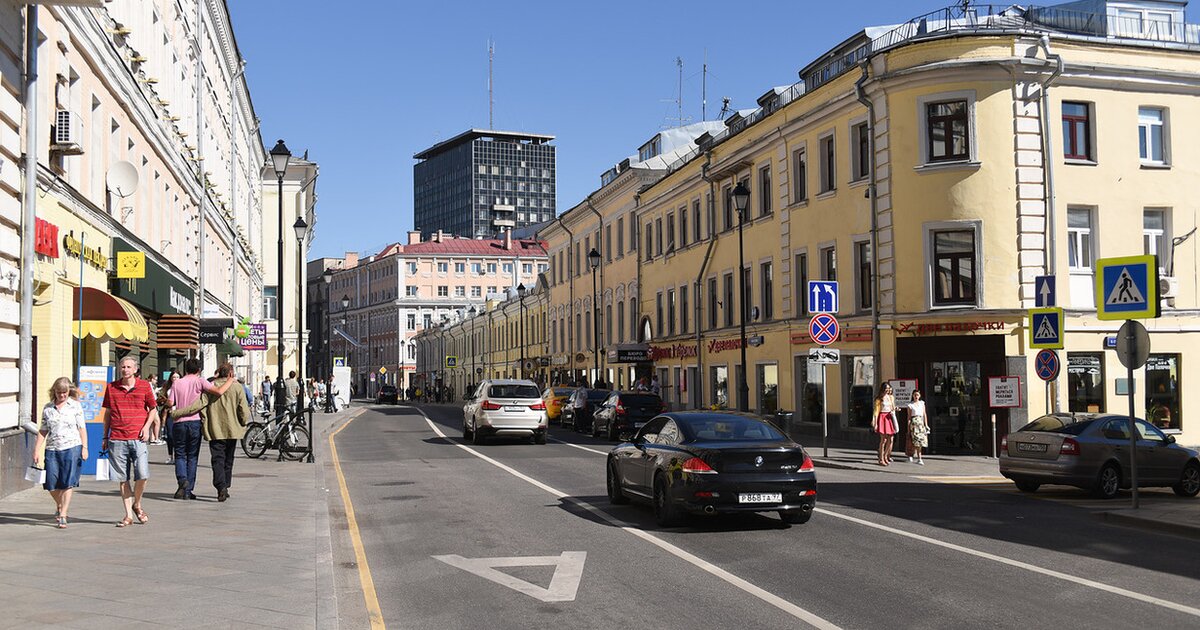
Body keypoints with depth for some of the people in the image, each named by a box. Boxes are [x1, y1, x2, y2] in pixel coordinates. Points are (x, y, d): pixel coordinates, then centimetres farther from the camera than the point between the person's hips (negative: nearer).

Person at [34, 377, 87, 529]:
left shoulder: (75, 406, 3)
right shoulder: (47, 408, 10)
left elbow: (82, 428, 2)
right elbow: (43, 430, 13)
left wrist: (84, 447, -4)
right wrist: (37, 449, 8)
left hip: (72, 448, -3)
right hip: (52, 449, 3)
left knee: (68, 484, -7)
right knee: (51, 484, 4)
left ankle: (63, 516, -1)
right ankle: (59, 505, 34)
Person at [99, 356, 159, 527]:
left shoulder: (144, 386, 5)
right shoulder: (111, 387, 9)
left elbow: (153, 409, 13)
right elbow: (107, 413, 15)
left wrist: (147, 426, -2)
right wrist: (105, 437, 14)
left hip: (137, 438, -1)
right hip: (117, 439, 2)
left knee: (142, 475, -10)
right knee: (123, 478, 4)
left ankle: (137, 504, 16)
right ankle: (128, 515, 12)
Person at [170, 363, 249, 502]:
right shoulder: (237, 388, -4)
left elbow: (196, 405, -10)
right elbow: (244, 412, -6)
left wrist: (176, 413, -4)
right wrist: (243, 423, 13)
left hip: (215, 431, -1)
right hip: (232, 431, 1)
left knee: (218, 460, -1)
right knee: (228, 461, 14)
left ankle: (221, 487, -17)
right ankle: (225, 487, 20)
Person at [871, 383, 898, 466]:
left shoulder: (891, 397, 15)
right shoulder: (879, 399, -3)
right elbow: (876, 411, -6)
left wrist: (893, 410, -2)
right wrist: (875, 423, -11)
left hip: (890, 418, 6)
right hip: (882, 418, -6)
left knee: (890, 439, 1)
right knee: (883, 440, -7)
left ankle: (885, 456, 19)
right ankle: (881, 459, 0)